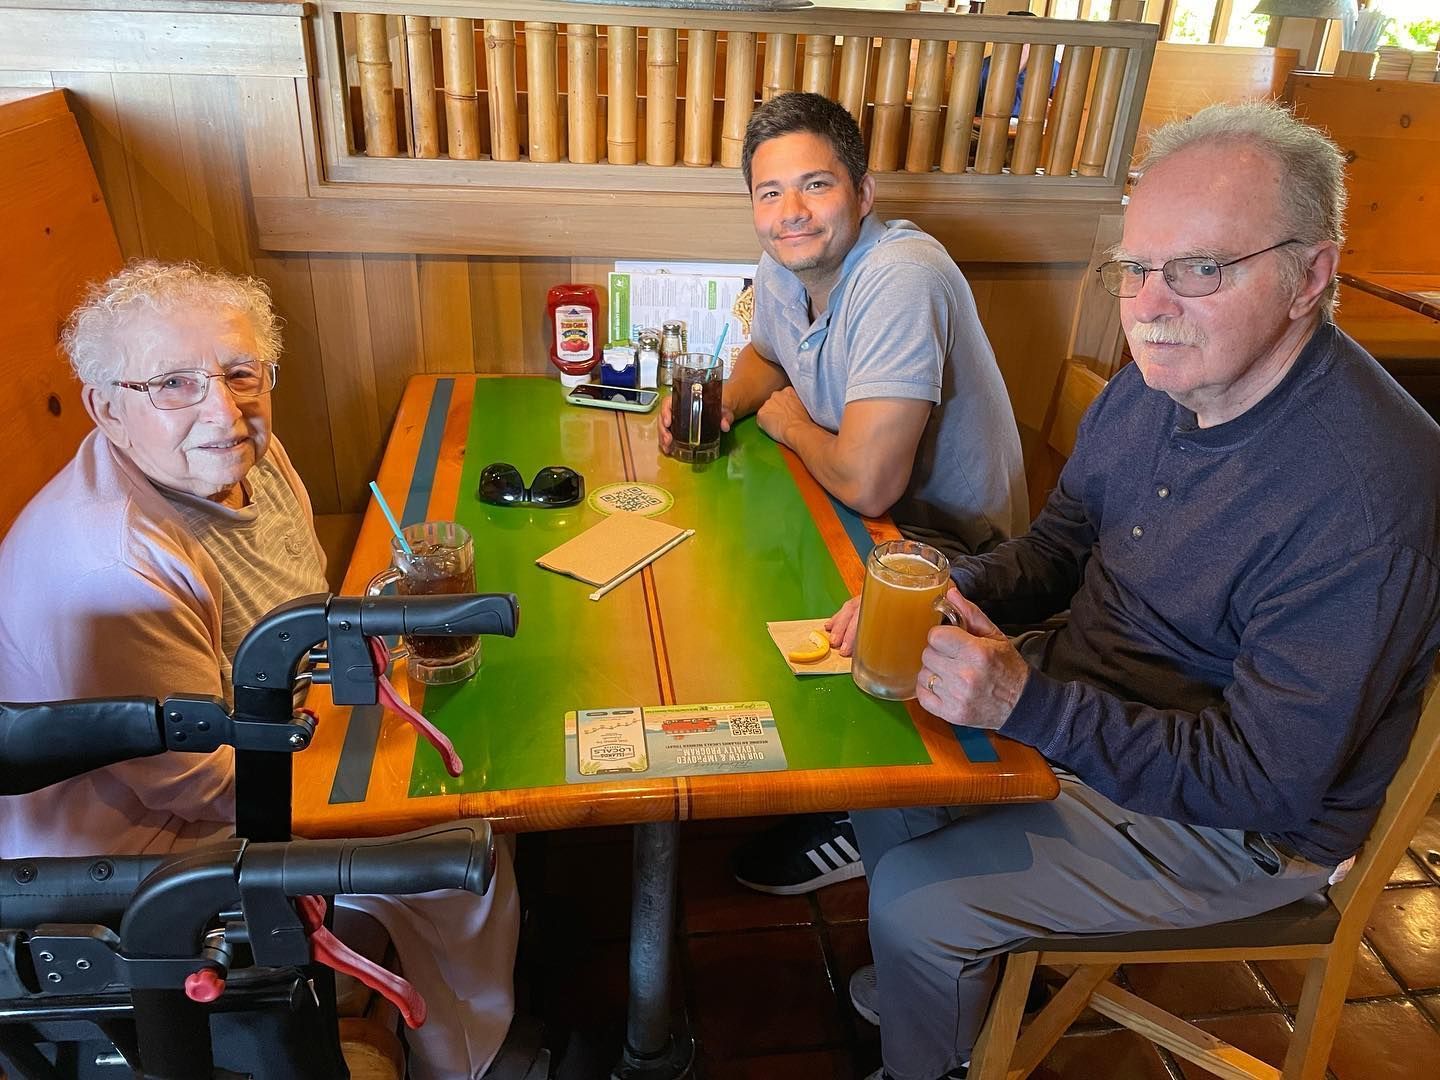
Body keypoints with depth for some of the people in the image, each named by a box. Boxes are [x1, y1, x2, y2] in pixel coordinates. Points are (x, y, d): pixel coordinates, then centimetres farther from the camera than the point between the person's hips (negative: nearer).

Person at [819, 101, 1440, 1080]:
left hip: (1234, 826, -7)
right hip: (1086, 695, 8)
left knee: (914, 899, -12)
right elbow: (1061, 544, 5)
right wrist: (947, 598, -15)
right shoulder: (1160, 379, -6)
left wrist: (1026, 702, -34)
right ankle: (938, 974, 35)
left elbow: (1269, 780, -29)